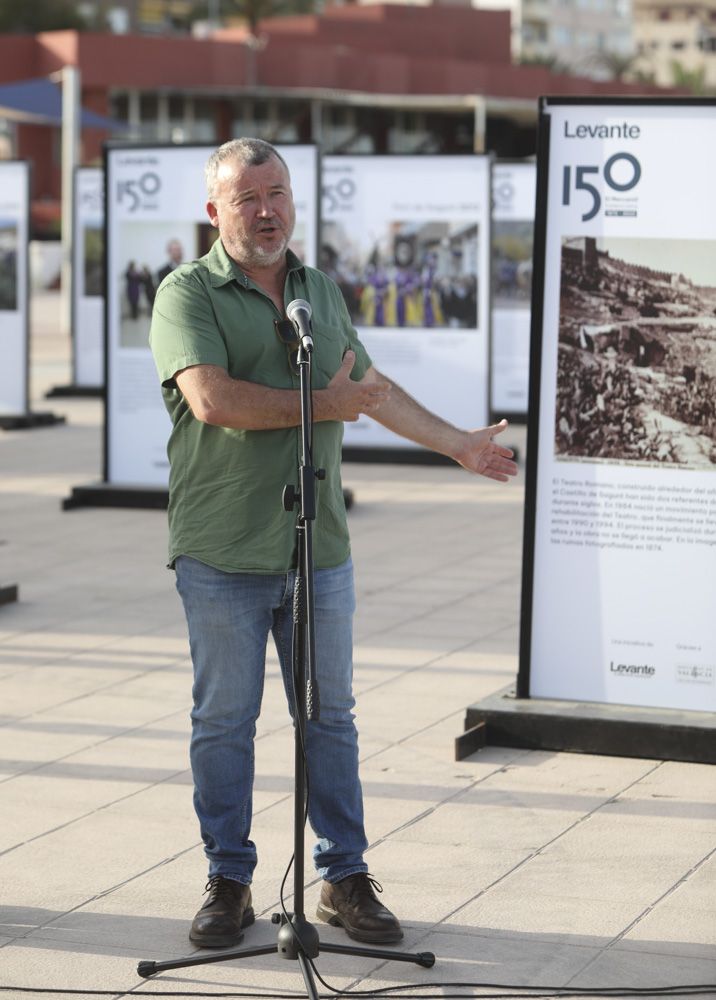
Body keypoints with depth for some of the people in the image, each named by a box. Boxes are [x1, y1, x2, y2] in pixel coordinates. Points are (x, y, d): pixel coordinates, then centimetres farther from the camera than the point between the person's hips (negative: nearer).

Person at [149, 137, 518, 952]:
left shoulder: (322, 291, 15)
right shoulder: (189, 292, -6)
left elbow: (372, 390, 26)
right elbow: (212, 399, -20)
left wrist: (459, 443, 26)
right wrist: (320, 405, -11)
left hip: (319, 549, 5)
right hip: (222, 556, -5)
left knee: (330, 717, 8)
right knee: (224, 721, 3)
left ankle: (345, 878, 17)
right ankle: (228, 883, 14)